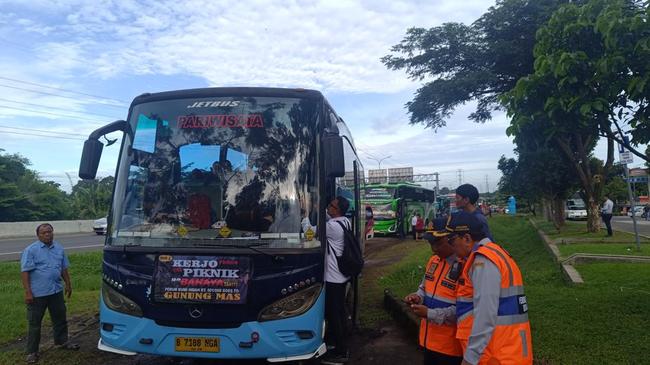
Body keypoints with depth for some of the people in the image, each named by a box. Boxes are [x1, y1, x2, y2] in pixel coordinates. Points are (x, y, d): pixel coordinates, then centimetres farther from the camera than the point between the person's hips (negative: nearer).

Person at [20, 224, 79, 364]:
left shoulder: (59, 248, 7)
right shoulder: (31, 250, -10)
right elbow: (25, 272, -12)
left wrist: (68, 284, 14)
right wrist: (28, 292, -17)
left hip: (56, 291, 5)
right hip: (37, 293, -5)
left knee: (60, 318, 16)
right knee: (34, 323, 4)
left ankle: (62, 341, 34)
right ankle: (32, 352, 15)